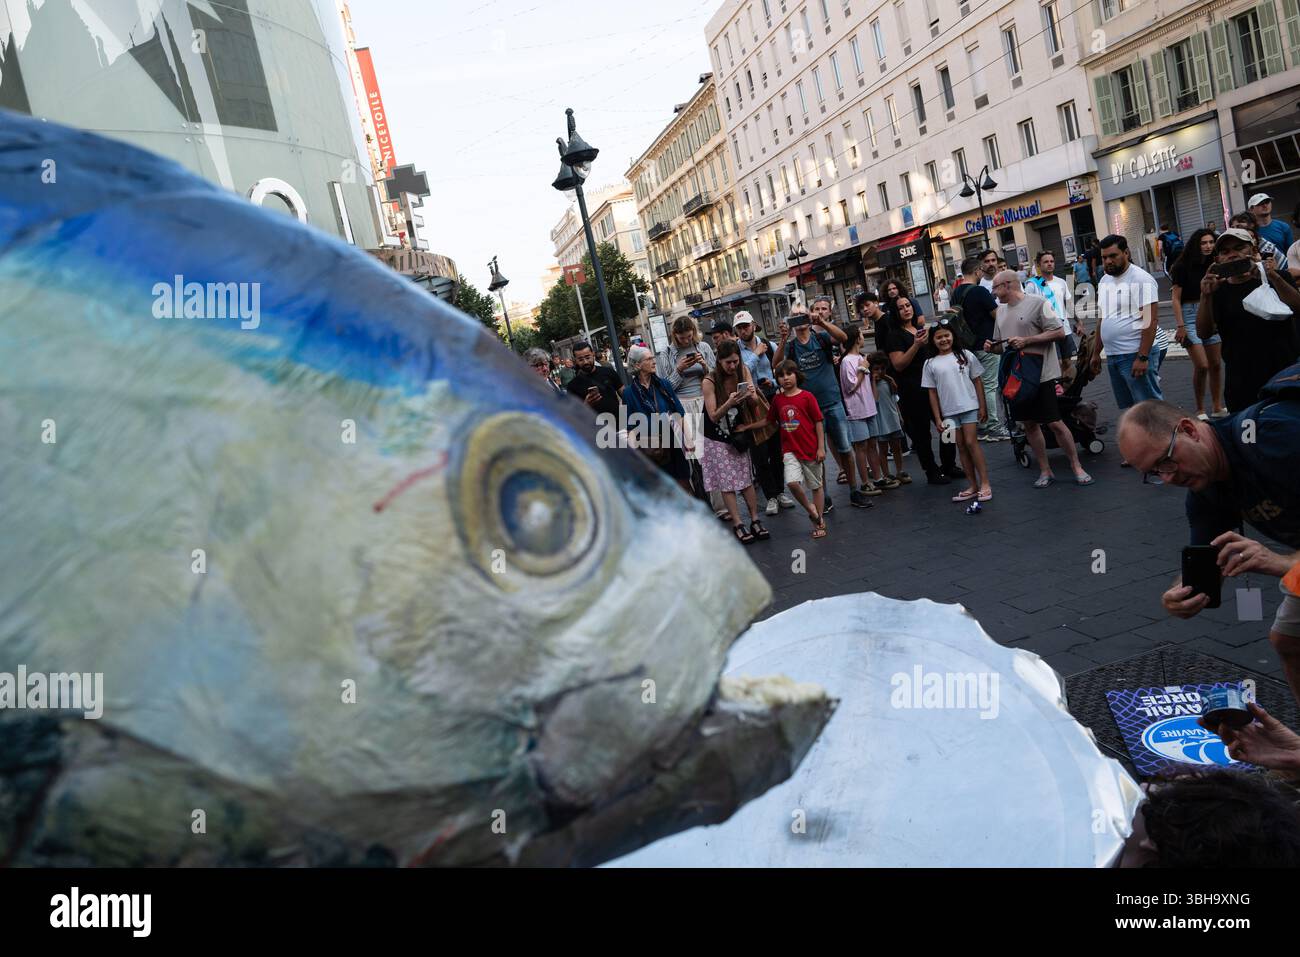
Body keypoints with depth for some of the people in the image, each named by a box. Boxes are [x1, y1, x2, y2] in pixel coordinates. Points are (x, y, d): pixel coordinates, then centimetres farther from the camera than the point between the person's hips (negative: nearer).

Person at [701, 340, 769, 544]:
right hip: (716, 439, -4)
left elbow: (755, 403, -4)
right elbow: (714, 416, -19)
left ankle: (755, 521, 9)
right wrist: (730, 402, -36)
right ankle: (737, 525, 3)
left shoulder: (743, 372, -7)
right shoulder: (709, 382, -20)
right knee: (727, 483, -2)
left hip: (737, 434, 4)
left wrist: (753, 395, -28)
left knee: (746, 479, 3)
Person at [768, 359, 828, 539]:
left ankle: (820, 521, 25)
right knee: (792, 482, -19)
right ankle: (810, 509, 7)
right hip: (790, 450, 2)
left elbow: (818, 423, -5)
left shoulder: (807, 397, -7)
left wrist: (821, 447, -8)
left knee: (816, 485, 9)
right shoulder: (777, 400, 5)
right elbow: (770, 421, 17)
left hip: (810, 449, -2)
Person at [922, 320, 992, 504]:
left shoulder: (965, 355, 2)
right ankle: (974, 485, 11)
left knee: (970, 442, -9)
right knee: (961, 446, 5)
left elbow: (977, 381, 4)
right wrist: (937, 418, 2)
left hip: (969, 406, -2)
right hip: (949, 411, 2)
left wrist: (982, 406, -2)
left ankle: (984, 483, -3)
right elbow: (932, 392, 5)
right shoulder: (930, 364, 4)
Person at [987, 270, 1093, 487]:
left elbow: (1059, 332, -13)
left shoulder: (1037, 303, -9)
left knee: (1055, 423, -5)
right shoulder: (1001, 311, 13)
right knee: (1029, 425, 8)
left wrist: (1026, 341, -18)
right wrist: (992, 347, -1)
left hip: (1042, 374, -7)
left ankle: (1076, 467, 9)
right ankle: (1045, 471, 18)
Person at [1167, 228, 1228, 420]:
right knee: (1201, 366, -10)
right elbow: (1176, 298, -7)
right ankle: (1200, 410, 3)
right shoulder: (1182, 266, -7)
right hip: (1190, 315, -5)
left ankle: (1217, 406, 16)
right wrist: (1180, 326, -12)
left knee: (1216, 365, 6)